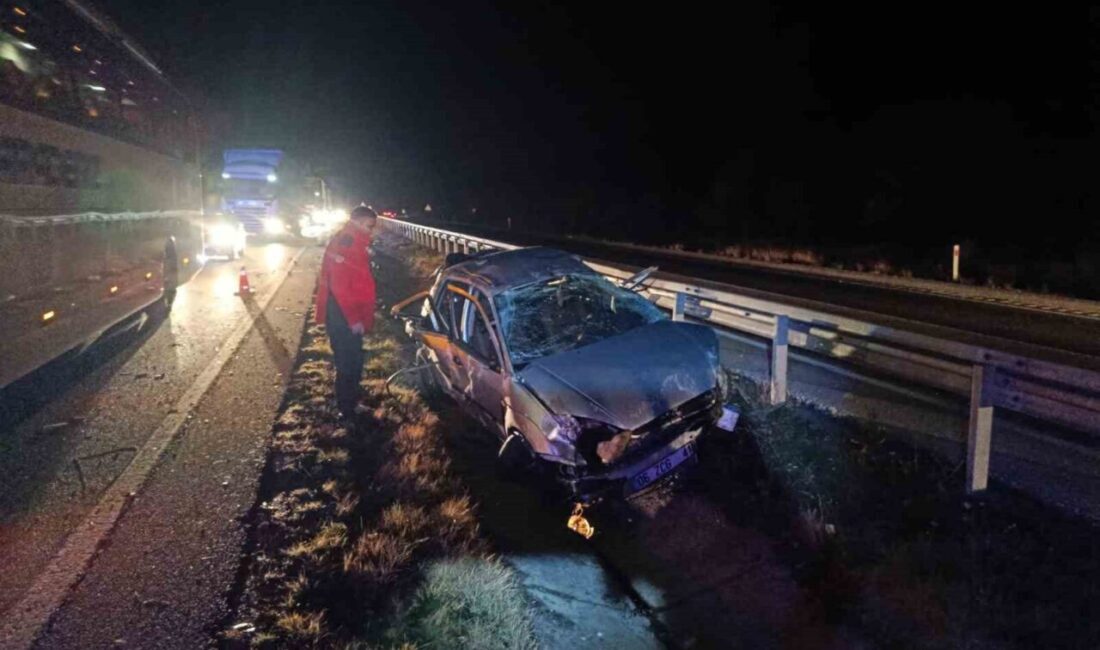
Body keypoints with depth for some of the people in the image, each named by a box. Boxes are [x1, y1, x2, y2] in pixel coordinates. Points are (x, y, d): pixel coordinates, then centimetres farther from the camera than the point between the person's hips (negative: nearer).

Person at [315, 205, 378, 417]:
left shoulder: (354, 243, 13)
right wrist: (353, 319, -22)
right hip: (342, 317, -10)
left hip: (351, 315, 10)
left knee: (354, 362, 19)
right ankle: (347, 410, 12)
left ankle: (351, 403, 32)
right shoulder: (343, 244, -19)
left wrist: (360, 316, 19)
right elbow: (338, 286, -25)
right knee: (348, 364, 0)